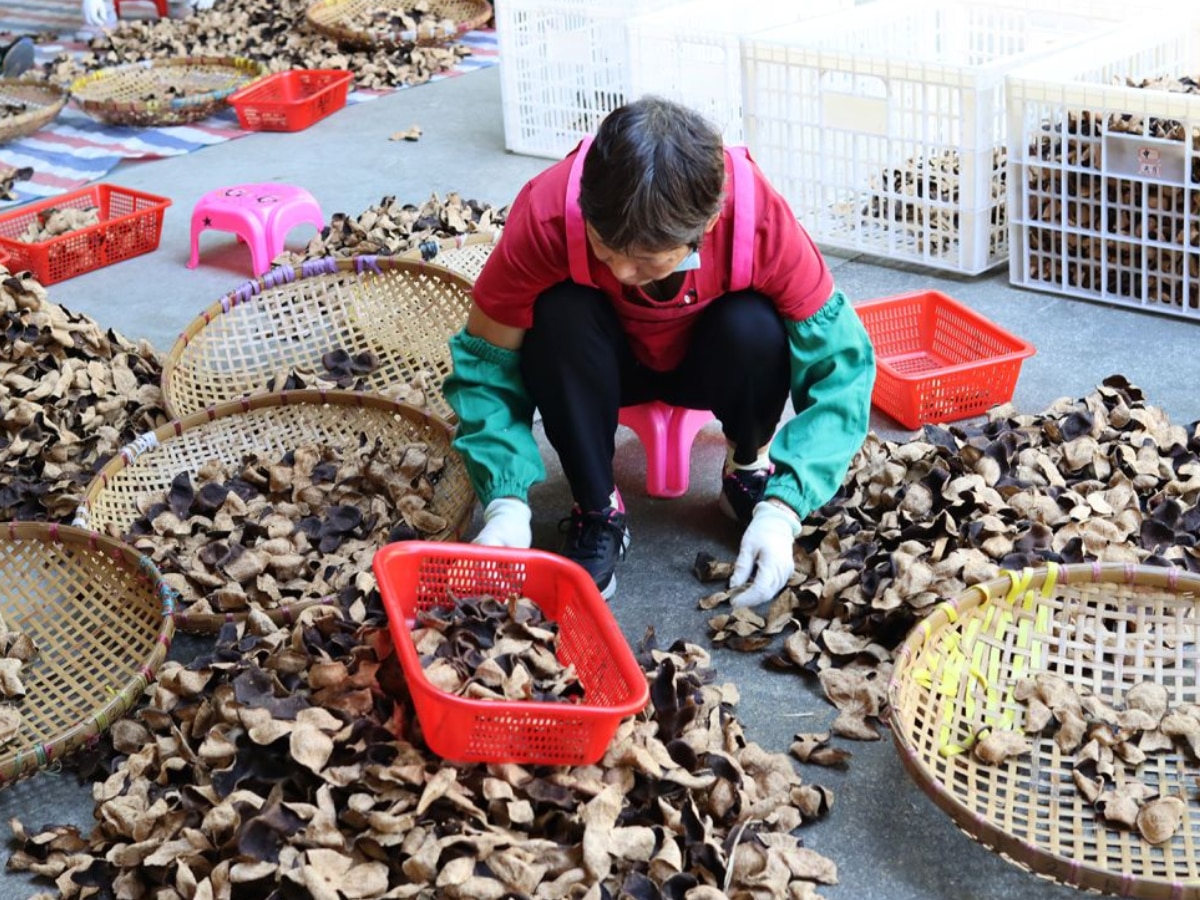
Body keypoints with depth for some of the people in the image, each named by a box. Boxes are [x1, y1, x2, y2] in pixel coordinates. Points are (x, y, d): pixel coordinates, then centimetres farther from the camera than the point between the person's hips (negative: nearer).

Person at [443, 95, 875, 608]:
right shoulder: (547, 214, -33)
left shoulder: (762, 220, -34)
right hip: (608, 366, 0)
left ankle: (749, 473, -2)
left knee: (754, 326, -32)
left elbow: (838, 364, -26)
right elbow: (486, 362, -22)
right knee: (560, 315, -32)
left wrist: (782, 511, -36)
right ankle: (597, 514, -12)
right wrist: (507, 502, -34)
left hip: (710, 365, 0)